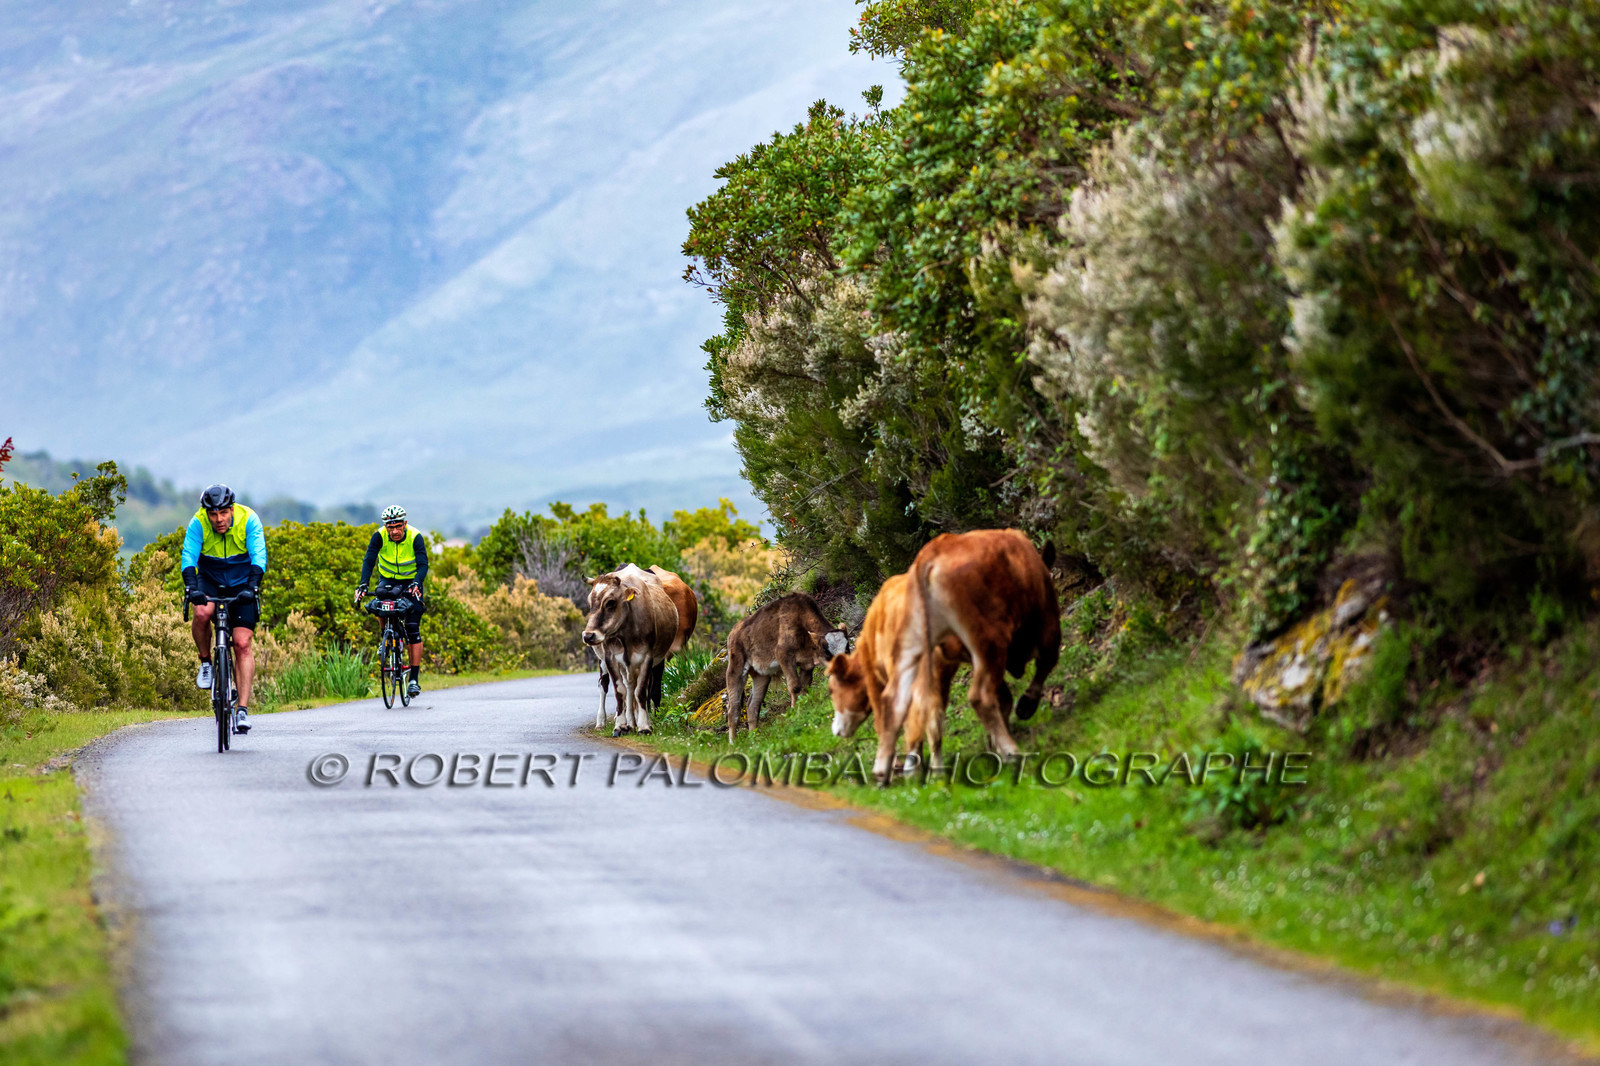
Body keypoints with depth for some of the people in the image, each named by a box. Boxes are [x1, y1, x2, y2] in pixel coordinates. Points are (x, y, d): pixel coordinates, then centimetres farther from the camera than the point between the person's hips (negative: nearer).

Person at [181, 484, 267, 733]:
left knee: (243, 643, -13)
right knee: (202, 613, -33)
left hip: (242, 584, -1)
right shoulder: (198, 523, -21)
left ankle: (243, 709, -13)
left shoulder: (249, 520, -23)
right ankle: (205, 663, -6)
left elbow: (258, 557, -30)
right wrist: (191, 587, -46)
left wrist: (253, 587, -45)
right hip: (210, 581, 1)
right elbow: (188, 557, -30)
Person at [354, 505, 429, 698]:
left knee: (412, 629, -11)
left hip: (411, 582, -2)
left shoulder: (415, 537, -22)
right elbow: (369, 560, -24)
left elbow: (423, 564, -27)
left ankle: (414, 679, -7)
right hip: (388, 579, 2)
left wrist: (416, 583, -47)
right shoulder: (380, 536, -18)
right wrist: (363, 584, -40)